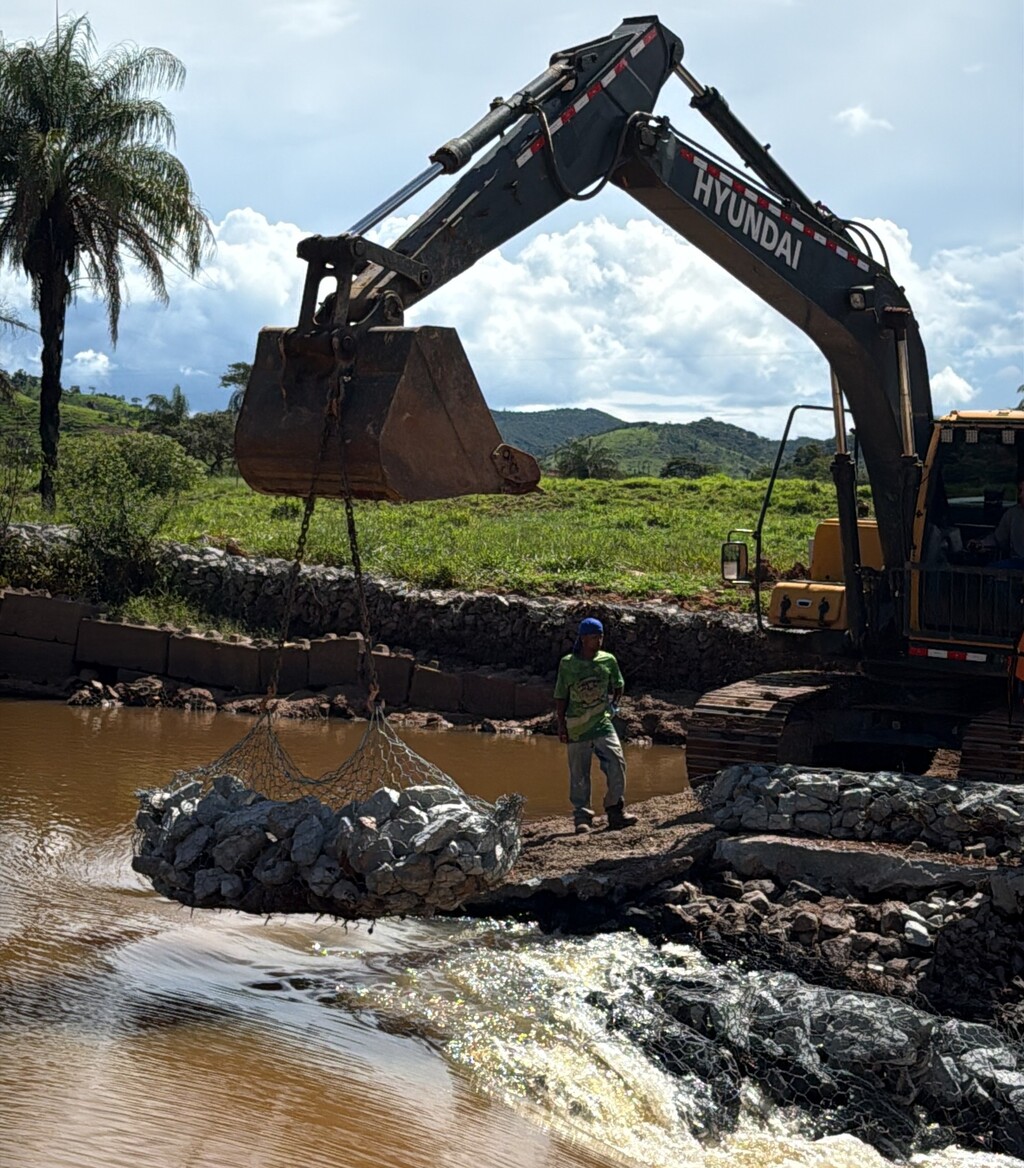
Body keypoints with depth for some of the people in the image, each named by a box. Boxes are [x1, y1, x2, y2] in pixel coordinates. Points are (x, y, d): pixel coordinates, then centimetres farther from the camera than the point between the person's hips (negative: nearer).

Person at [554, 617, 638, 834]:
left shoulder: (608, 660, 3)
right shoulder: (567, 664, -3)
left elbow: (619, 686, 20)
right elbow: (560, 696, 2)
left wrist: (613, 702, 5)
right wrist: (561, 724, -1)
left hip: (603, 722, 2)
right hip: (576, 725, -2)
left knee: (617, 764, -11)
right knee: (579, 774, 3)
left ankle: (616, 812, 0)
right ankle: (582, 818, 12)